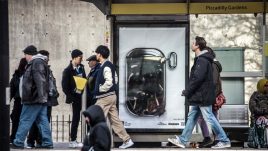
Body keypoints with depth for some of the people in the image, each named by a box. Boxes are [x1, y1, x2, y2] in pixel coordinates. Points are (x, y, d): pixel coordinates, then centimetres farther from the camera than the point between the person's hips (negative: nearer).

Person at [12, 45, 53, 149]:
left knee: (25, 121, -3)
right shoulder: (38, 62, 20)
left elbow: (40, 81, -24)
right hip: (40, 100, 10)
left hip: (34, 99, -10)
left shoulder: (37, 63, -13)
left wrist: (41, 96, -30)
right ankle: (47, 142, 5)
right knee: (42, 121, 7)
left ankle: (18, 142, 1)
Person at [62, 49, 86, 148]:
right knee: (76, 118, -6)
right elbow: (64, 86, -10)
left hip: (79, 95, 7)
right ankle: (73, 141, -2)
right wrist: (70, 97, -13)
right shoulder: (68, 70, -9)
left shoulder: (81, 67, 10)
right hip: (74, 96, -7)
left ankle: (73, 140, 14)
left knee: (76, 118, 9)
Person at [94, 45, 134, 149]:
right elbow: (115, 80, 20)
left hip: (105, 97, -10)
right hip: (111, 96, 10)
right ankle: (127, 140, 10)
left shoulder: (106, 67, -16)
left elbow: (109, 82, -27)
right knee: (115, 120, 10)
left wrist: (99, 89, -15)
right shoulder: (109, 65, 13)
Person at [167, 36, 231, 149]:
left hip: (202, 96, -10)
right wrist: (188, 91, 16)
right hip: (199, 97, 10)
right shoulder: (201, 59, 15)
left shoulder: (202, 60, -18)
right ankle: (182, 140, 18)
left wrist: (187, 91, -15)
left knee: (209, 118, -6)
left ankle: (224, 141, 0)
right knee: (192, 117, 12)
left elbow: (197, 78, -23)